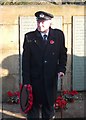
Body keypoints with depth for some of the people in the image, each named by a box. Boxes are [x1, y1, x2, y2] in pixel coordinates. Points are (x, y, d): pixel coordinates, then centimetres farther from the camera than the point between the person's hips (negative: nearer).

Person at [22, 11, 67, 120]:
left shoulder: (58, 35, 1)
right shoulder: (29, 37, -3)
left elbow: (63, 54, 10)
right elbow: (25, 61, -4)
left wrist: (61, 69, -7)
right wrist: (26, 81, -8)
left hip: (51, 79, 1)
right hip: (34, 79, -1)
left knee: (49, 106, 13)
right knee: (33, 107, 8)